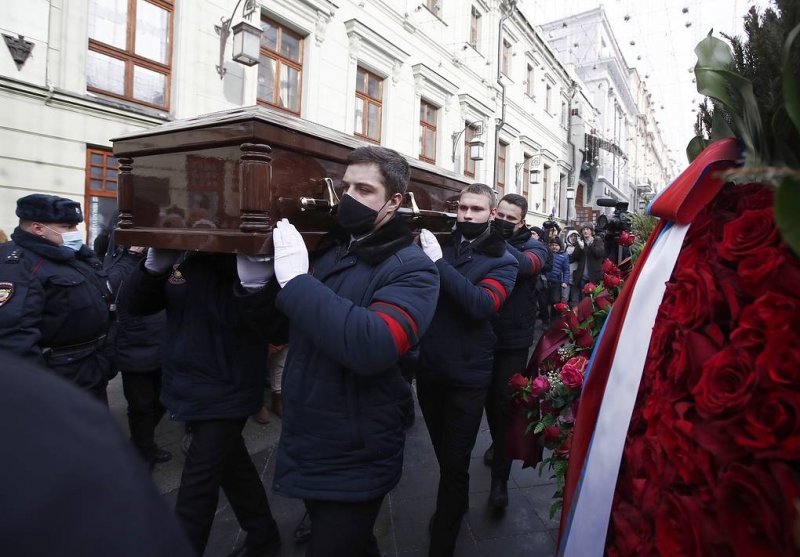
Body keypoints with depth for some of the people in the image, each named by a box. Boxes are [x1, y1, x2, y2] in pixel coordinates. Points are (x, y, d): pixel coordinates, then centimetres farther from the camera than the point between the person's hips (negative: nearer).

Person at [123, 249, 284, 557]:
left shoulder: (250, 260, -18)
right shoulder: (178, 257, 1)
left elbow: (263, 323, -30)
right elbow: (135, 304, -2)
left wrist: (254, 283, -49)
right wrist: (153, 266, -20)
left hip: (225, 396, -7)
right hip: (187, 388, 7)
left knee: (195, 492, 3)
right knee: (233, 468, 22)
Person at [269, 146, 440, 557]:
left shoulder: (410, 268, -18)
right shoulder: (327, 250, 3)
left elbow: (375, 346, -36)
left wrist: (295, 281, -30)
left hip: (354, 463, -6)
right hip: (305, 448, 7)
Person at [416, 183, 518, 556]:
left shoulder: (502, 261, -7)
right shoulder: (441, 246, 3)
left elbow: (482, 305, -26)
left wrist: (439, 263, -30)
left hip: (467, 376, -4)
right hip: (429, 368, 4)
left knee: (454, 463, 5)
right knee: (443, 454, 24)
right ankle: (456, 504, 51)